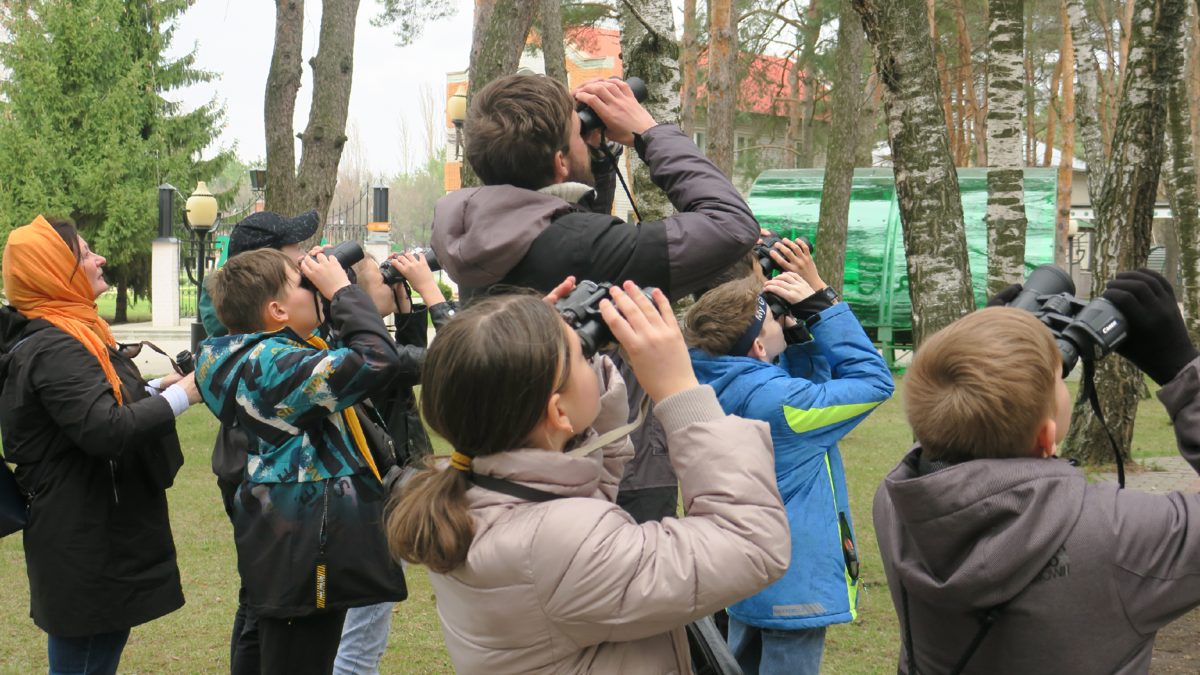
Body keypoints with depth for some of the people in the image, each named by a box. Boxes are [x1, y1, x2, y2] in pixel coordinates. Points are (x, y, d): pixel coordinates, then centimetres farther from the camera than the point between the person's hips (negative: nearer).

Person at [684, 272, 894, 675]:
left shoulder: (714, 386, -1)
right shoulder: (775, 400, -26)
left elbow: (811, 378, 12)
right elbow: (874, 381, -16)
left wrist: (800, 323, -4)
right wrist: (820, 306, -16)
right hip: (794, 583, -9)